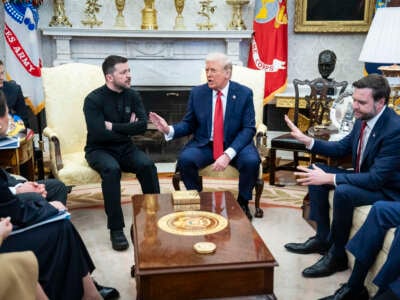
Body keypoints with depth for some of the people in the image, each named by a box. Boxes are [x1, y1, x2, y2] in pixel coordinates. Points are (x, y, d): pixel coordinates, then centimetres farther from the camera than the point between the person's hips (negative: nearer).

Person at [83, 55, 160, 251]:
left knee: (147, 165, -26)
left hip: (125, 148, 4)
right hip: (99, 150, -3)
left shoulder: (132, 96, 2)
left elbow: (143, 126, -10)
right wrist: (128, 128, -13)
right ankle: (116, 229, -28)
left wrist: (114, 127, -15)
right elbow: (99, 134, -22)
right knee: (111, 169, -36)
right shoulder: (94, 99, -11)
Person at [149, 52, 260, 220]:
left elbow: (248, 129, -10)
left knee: (251, 161, -31)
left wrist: (228, 154, -24)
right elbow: (189, 124, 7)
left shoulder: (244, 93, -4)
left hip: (235, 144, -1)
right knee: (185, 159, -28)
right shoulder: (197, 93, 2)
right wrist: (169, 130, -17)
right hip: (204, 144, 1)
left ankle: (242, 203, -2)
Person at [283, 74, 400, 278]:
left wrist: (329, 178, -32)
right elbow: (342, 148, 9)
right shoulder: (363, 118, -5)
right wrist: (307, 140, -5)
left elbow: (376, 179, -31)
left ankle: (337, 255, -11)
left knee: (343, 192, -33)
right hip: (363, 176, 9)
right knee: (315, 171, 2)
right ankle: (322, 239, 7)